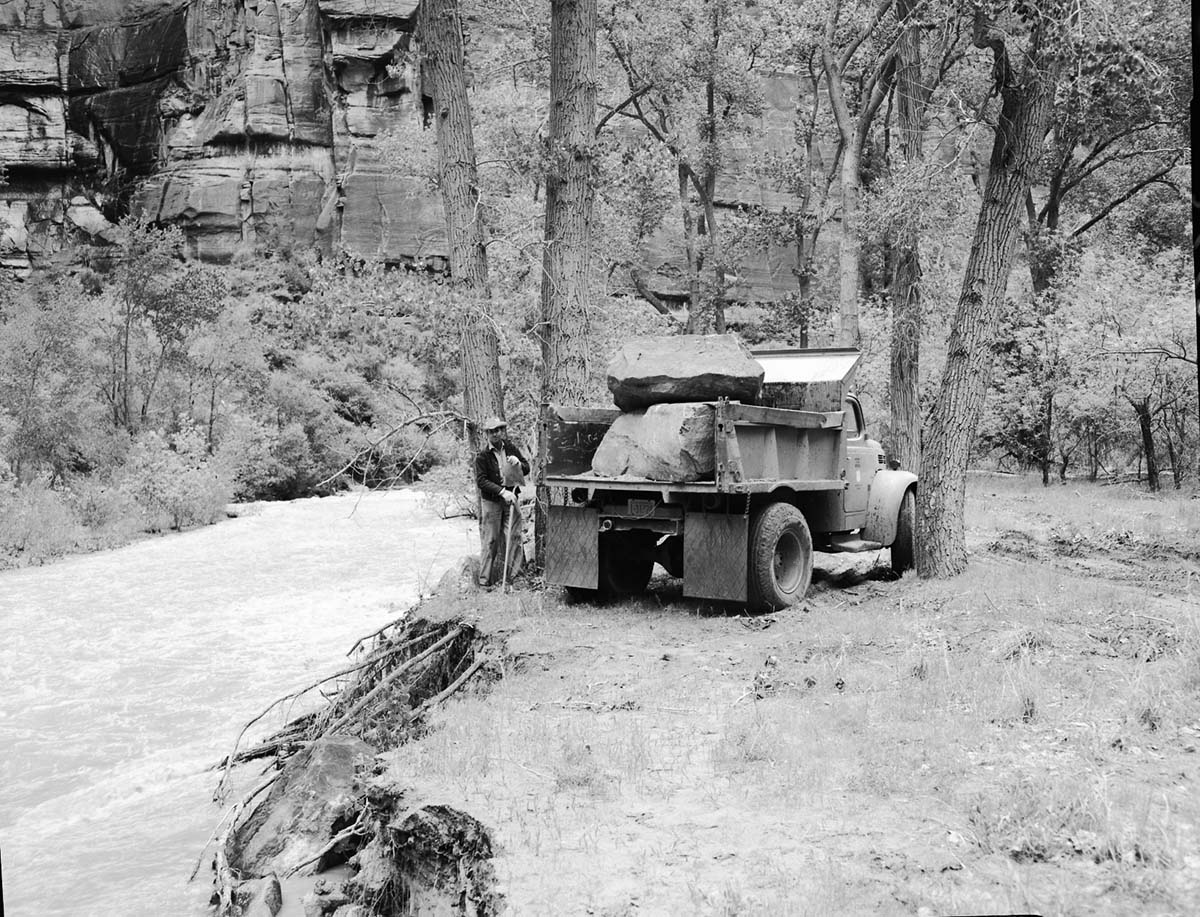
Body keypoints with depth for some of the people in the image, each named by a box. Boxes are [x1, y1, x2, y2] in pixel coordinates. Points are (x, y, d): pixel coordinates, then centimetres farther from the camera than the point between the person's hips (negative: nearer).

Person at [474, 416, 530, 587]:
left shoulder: (511, 448, 5)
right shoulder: (482, 455, -8)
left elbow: (526, 469, 12)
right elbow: (481, 480, -14)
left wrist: (518, 463, -11)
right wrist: (502, 492, -23)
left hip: (511, 497, 4)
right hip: (491, 501, -4)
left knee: (512, 536, 3)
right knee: (490, 540, 0)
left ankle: (509, 574, 11)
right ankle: (485, 579, 7)